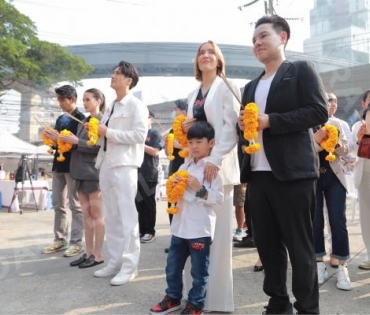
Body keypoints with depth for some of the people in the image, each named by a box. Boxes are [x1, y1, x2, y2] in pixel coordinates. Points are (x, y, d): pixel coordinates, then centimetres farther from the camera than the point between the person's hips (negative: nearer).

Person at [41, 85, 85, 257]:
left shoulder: (80, 118, -4)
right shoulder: (60, 119, 18)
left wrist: (60, 138, -18)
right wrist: (51, 138, 1)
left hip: (73, 165, -8)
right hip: (58, 164, 8)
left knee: (75, 205, -4)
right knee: (58, 205, 10)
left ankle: (76, 242, 0)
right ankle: (59, 240, 17)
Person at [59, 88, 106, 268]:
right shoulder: (83, 122, 18)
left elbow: (101, 146, -15)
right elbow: (78, 145, 18)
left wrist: (77, 141, -17)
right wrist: (67, 140, 2)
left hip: (94, 171, -7)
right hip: (81, 171, 8)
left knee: (96, 213, -2)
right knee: (86, 214, 9)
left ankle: (98, 255, 4)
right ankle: (88, 252, 15)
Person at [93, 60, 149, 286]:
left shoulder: (136, 105, -3)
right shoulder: (111, 107, 20)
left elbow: (140, 135, -16)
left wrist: (108, 132, -14)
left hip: (124, 165, -8)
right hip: (106, 164, 8)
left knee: (127, 216, -4)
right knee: (111, 217, 11)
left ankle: (129, 265, 4)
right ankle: (115, 261, 20)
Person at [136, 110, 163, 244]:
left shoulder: (155, 134, 1)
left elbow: (155, 152, -9)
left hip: (150, 174, -5)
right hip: (137, 172, 5)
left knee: (149, 203, 1)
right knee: (139, 203, 7)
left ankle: (150, 231, 9)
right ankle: (141, 230, 17)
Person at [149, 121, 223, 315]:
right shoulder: (184, 166, 11)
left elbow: (218, 199, -15)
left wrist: (200, 188, -23)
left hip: (200, 229, -7)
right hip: (180, 225, 7)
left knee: (199, 271, 7)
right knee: (172, 266, 17)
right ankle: (173, 297, 35)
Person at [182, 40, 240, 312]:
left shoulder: (227, 88, 1)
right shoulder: (192, 95, 20)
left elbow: (231, 128, -10)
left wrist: (215, 159, -22)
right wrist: (185, 128, 2)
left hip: (219, 164, -6)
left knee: (218, 229, -4)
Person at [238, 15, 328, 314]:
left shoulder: (301, 70, 2)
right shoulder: (251, 86, 21)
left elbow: (319, 111, -10)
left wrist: (270, 121, -15)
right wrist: (243, 124, 2)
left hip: (292, 173, -6)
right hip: (258, 175, 7)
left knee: (299, 247, 1)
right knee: (267, 245, 12)